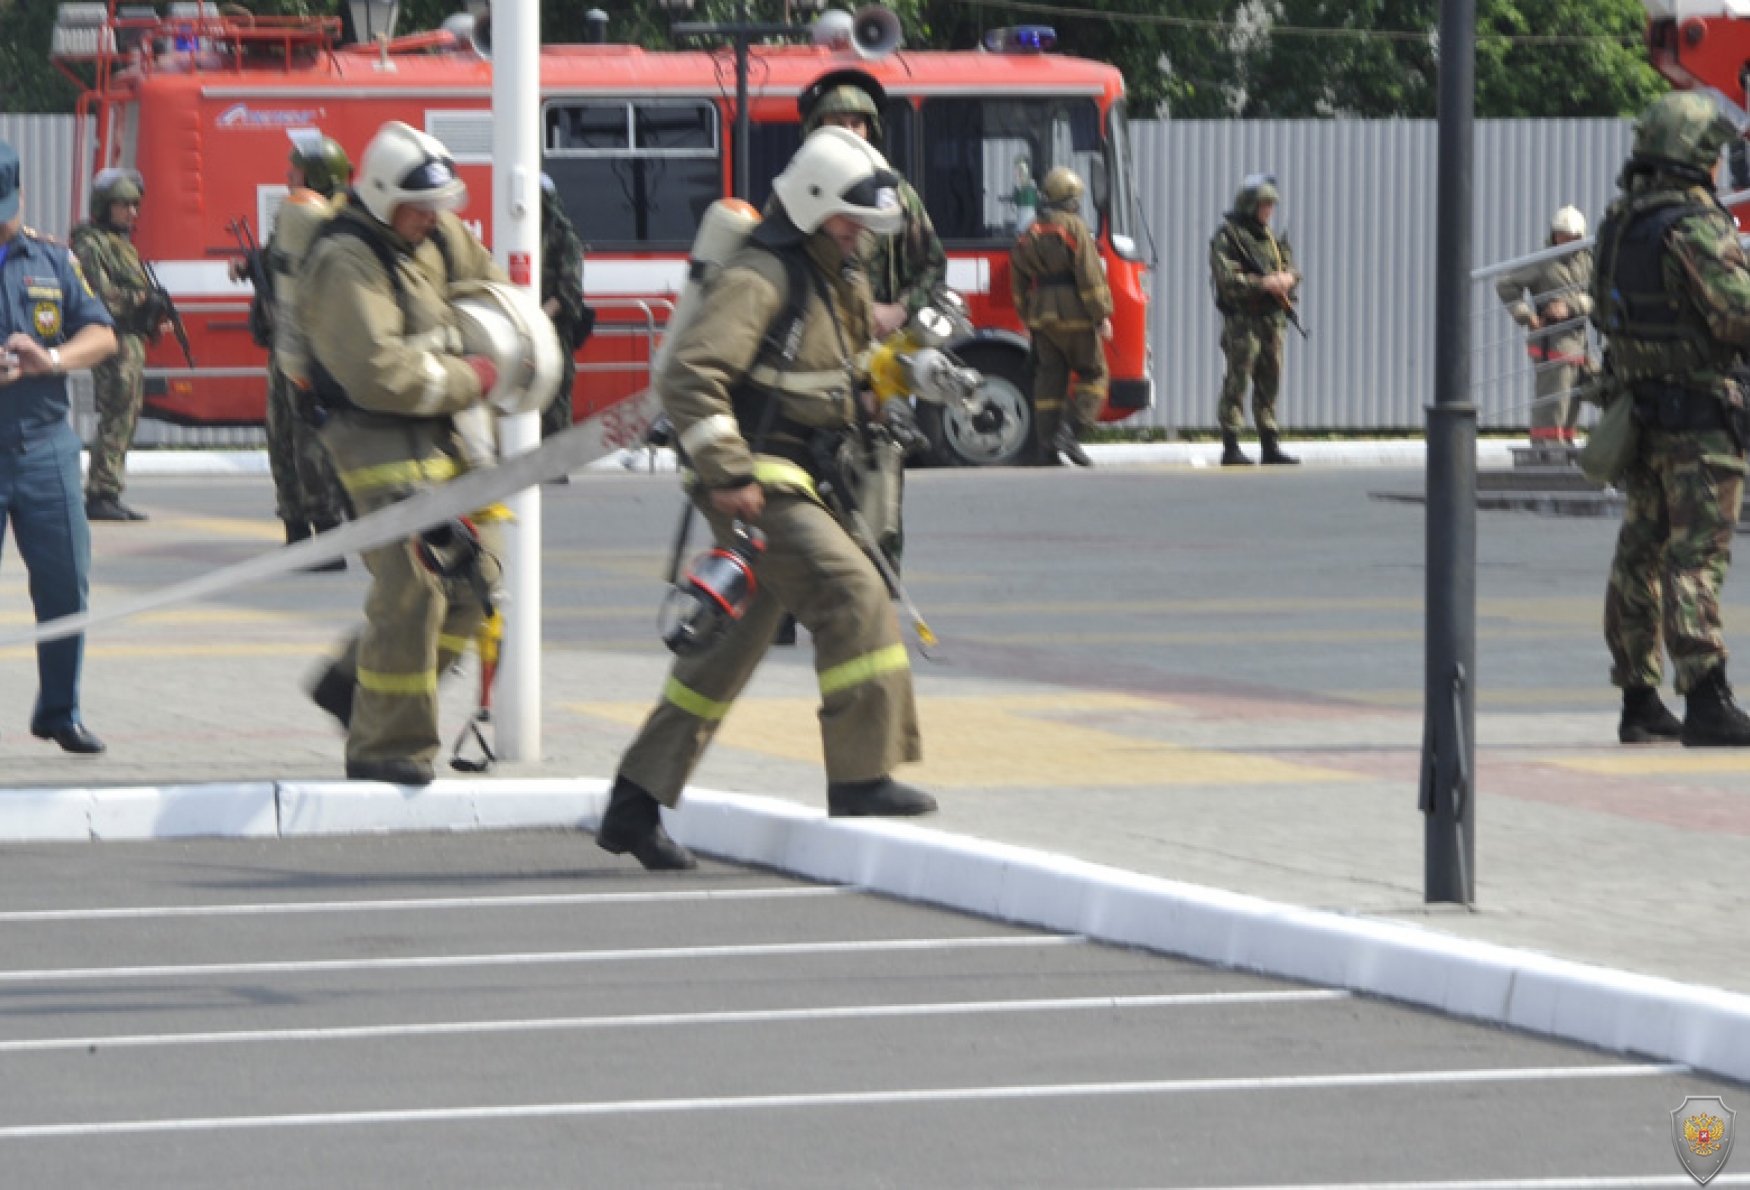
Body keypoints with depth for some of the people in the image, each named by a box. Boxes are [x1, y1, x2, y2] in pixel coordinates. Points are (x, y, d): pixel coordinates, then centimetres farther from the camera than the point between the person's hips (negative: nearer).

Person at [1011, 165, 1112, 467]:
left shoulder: (1029, 235, 12)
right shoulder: (1074, 228, -8)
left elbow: (1019, 286, 17)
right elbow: (1090, 277, -14)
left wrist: (1029, 318, 25)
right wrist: (1102, 316, -10)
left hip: (1042, 318, 6)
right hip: (1075, 316, -6)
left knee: (1049, 378, 9)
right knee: (1093, 374, 4)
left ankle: (1047, 443, 5)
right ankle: (1070, 432, -12)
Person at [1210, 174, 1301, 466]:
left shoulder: (1270, 236, 18)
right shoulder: (1227, 236, -6)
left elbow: (1291, 267, 19)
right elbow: (1226, 279, -16)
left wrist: (1288, 277, -5)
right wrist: (1262, 284, -21)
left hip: (1272, 320, 7)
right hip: (1242, 319, -7)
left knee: (1269, 385, 11)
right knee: (1237, 384, -7)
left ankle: (1270, 445, 16)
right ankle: (1231, 448, -6)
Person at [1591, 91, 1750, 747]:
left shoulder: (1620, 226, 9)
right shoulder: (1695, 228, -17)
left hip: (1640, 411, 8)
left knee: (1641, 556, 12)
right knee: (1696, 556, -11)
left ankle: (1639, 702, 17)